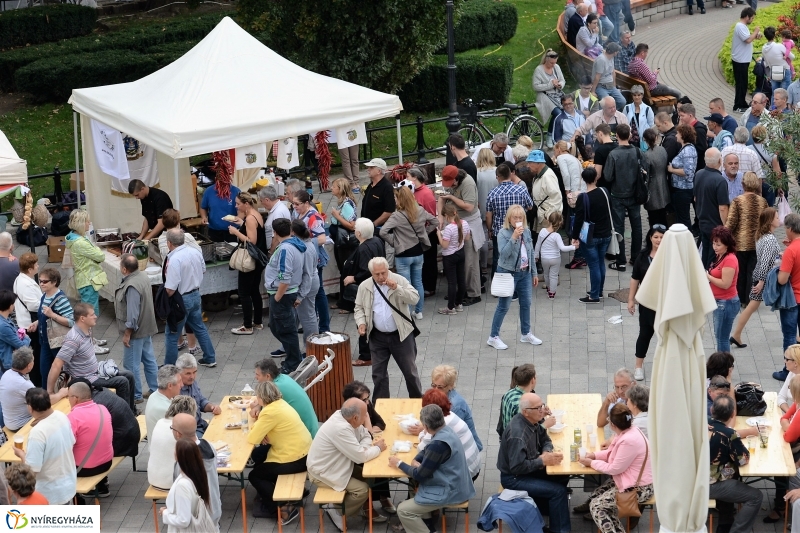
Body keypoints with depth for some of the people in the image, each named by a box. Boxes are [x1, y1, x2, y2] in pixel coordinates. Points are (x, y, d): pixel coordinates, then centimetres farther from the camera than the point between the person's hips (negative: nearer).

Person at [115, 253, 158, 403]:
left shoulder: (132, 286, -28)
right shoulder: (142, 276, 2)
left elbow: (133, 313, -27)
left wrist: (127, 334, -19)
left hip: (136, 331, -10)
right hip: (146, 328, 10)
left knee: (131, 364, 2)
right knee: (149, 359, 18)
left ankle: (136, 395, 12)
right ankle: (155, 389, 28)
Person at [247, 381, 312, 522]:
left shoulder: (270, 412, -22)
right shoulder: (280, 403, 7)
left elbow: (252, 439, -19)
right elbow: (264, 426, 20)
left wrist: (257, 433, 3)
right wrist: (261, 433, -1)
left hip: (295, 460, -9)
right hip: (304, 452, 9)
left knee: (254, 476, 5)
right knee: (258, 457, 23)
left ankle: (282, 509, 4)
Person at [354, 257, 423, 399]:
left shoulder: (399, 280, -8)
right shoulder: (364, 287, -1)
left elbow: (414, 298, -18)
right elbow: (359, 307, 9)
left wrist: (397, 288, -30)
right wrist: (361, 322, -8)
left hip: (401, 335, -2)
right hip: (377, 337, 2)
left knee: (410, 371, 8)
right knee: (378, 373, 10)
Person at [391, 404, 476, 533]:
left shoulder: (439, 444, -28)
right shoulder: (446, 431, 0)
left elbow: (419, 475, -19)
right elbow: (427, 451, 18)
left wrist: (399, 463, -3)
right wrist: (416, 461, -3)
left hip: (450, 492, -10)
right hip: (457, 485, 10)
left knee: (403, 510, -7)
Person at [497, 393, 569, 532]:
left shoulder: (532, 421, -4)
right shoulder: (517, 433, -32)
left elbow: (545, 440, 11)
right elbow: (517, 467, -31)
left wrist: (546, 453, -11)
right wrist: (542, 461, -23)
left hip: (527, 467, 9)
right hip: (513, 478, -9)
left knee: (562, 478, 1)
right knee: (558, 491, -15)